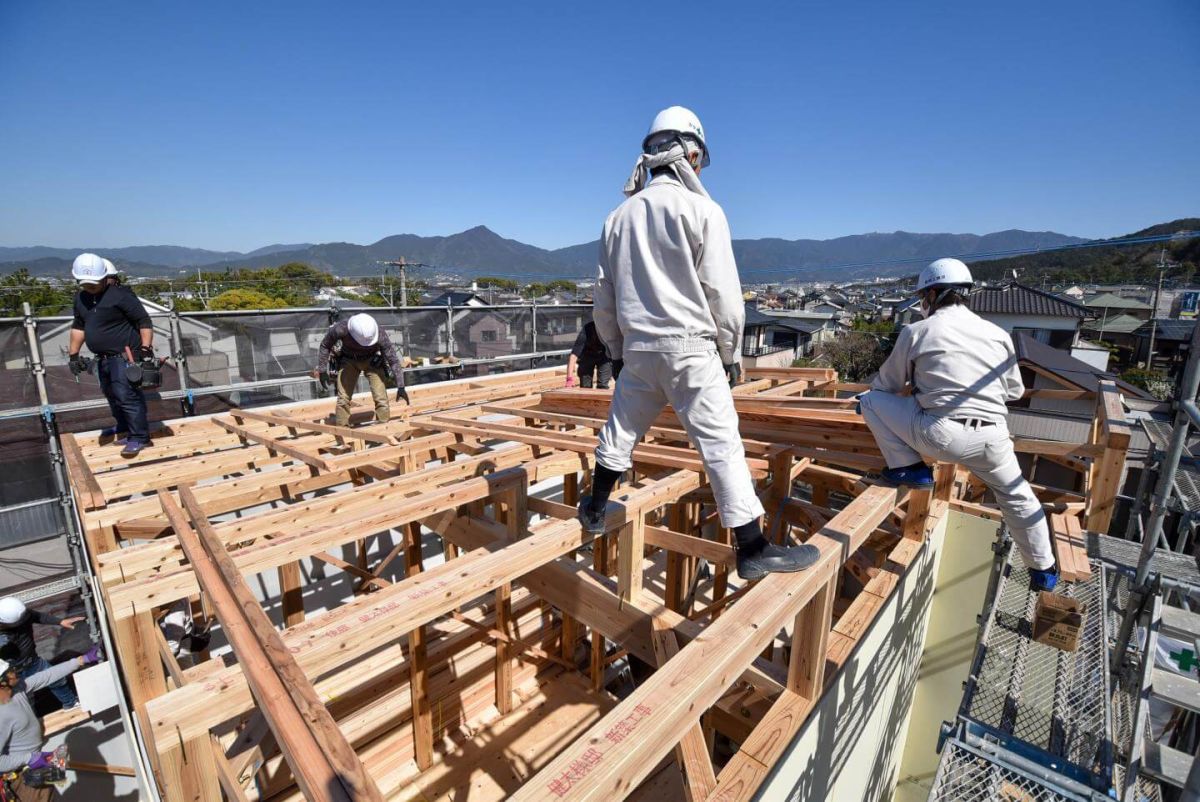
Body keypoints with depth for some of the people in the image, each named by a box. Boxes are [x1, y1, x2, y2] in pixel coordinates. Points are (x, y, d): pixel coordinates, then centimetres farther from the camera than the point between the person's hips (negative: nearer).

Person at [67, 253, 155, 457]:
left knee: (127, 396, -11)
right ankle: (125, 430, 30)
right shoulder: (81, 298, 12)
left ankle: (139, 437, -4)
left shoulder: (120, 295, -13)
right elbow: (78, 326, 21)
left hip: (125, 356, -9)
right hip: (103, 358, 9)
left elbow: (144, 322, -14)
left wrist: (146, 349, -21)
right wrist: (74, 354, 19)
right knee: (113, 396, 16)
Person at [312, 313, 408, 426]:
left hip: (372, 360, -1)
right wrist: (322, 371, -9)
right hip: (349, 360, 1)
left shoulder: (380, 335, -34)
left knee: (381, 398, -14)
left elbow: (393, 360, -25)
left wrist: (400, 387, -24)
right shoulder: (340, 329, -31)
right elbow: (325, 345, -9)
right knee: (343, 398, -7)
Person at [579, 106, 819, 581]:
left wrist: (616, 347, 24)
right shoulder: (701, 209, -4)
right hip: (690, 346, -5)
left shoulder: (620, 215, 12)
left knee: (621, 428, 21)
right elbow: (722, 291, -7)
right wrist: (731, 352, 4)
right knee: (721, 443, -2)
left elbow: (604, 295, 14)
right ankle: (753, 550, 5)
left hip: (637, 347, 5)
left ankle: (596, 509, 34)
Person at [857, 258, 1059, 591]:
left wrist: (867, 396, 31)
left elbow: (888, 384, 11)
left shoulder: (916, 331, 2)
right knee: (1017, 497, 29)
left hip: (938, 435, -5)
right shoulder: (998, 334, 13)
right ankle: (1043, 569, 43)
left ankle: (908, 467, 5)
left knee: (871, 399, 10)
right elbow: (1015, 391, 22)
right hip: (991, 439, 6)